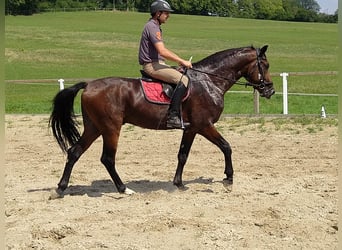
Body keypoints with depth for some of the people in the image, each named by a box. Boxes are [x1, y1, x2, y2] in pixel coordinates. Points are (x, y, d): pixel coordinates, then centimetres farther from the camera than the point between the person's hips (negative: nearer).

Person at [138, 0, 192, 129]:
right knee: (183, 80, -22)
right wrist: (182, 61, -18)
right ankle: (173, 117, -26)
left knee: (182, 76, 14)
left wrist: (179, 61, 14)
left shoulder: (156, 26, 20)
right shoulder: (152, 27, -14)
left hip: (157, 63, 11)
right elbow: (162, 51, -23)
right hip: (152, 65, -11)